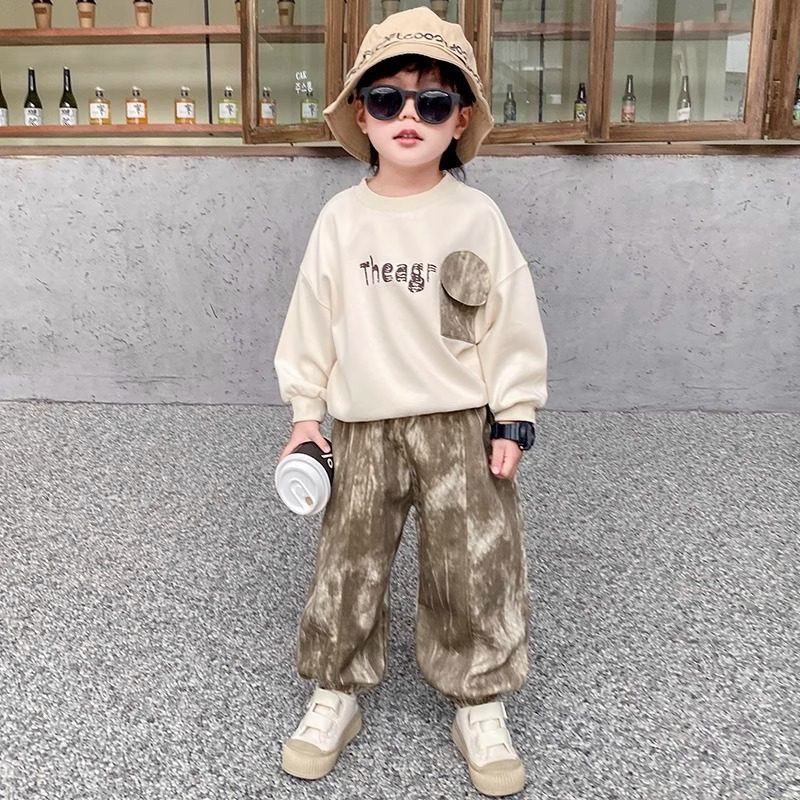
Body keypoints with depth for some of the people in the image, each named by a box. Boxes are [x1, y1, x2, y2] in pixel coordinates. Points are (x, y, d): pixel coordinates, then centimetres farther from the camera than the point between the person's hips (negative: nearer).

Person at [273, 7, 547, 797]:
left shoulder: (476, 217, -5)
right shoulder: (341, 218, -2)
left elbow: (511, 323, -2)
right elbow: (313, 320, 4)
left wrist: (513, 420, -3)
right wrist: (304, 413, 4)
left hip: (460, 424, -1)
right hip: (363, 427, 1)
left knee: (474, 567, 6)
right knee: (348, 563, 10)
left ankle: (480, 708, 25)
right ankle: (335, 695, 29)